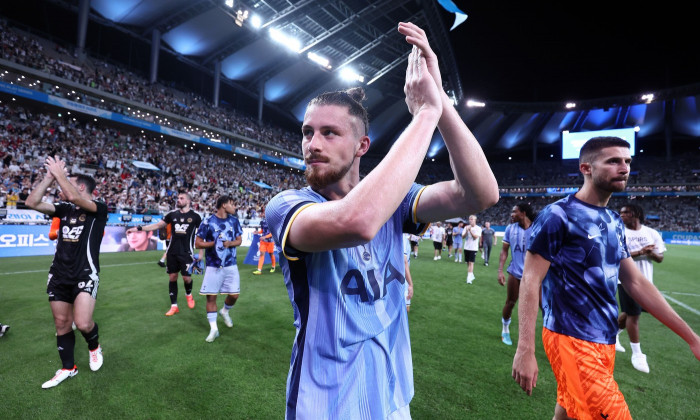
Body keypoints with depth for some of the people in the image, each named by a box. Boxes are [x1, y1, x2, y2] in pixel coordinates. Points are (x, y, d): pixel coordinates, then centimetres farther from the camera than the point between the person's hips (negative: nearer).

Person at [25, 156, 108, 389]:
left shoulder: (99, 208, -8)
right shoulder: (64, 209, 11)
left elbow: (74, 197, -25)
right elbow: (32, 202, 2)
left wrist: (59, 173, -12)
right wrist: (49, 177, -2)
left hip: (85, 274, -6)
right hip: (59, 275, 6)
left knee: (83, 323, -17)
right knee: (61, 323, 11)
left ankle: (94, 347, 17)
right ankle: (68, 368, 28)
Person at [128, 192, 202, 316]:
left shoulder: (195, 216, -5)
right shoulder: (173, 214, 5)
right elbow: (157, 225, 9)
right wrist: (138, 228, 1)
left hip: (186, 253, -4)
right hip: (172, 252, 4)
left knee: (186, 277, -4)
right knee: (172, 277, 7)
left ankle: (188, 294, 30)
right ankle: (174, 306, 17)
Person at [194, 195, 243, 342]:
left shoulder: (234, 220, 3)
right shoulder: (208, 222, -9)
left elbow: (239, 240, 8)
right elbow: (198, 243, -6)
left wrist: (229, 243, -12)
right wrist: (215, 243, -19)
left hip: (231, 265, 3)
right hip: (213, 266, -3)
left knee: (234, 295, 4)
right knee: (211, 296, 0)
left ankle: (225, 311, 37)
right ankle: (213, 329, 15)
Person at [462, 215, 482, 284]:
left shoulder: (478, 228, -4)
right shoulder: (466, 227, 7)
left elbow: (475, 237, -15)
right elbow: (463, 236, 1)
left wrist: (470, 230, -20)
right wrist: (466, 231, -15)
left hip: (473, 248, -4)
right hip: (466, 247, 5)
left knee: (471, 263, -10)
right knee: (468, 263, 11)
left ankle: (469, 278, -13)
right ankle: (472, 276, 27)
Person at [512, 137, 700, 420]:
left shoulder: (614, 222, 10)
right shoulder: (557, 216, -15)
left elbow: (635, 283, 15)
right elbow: (530, 281, -17)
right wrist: (525, 349, -21)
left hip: (605, 340, 8)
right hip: (573, 340, -8)